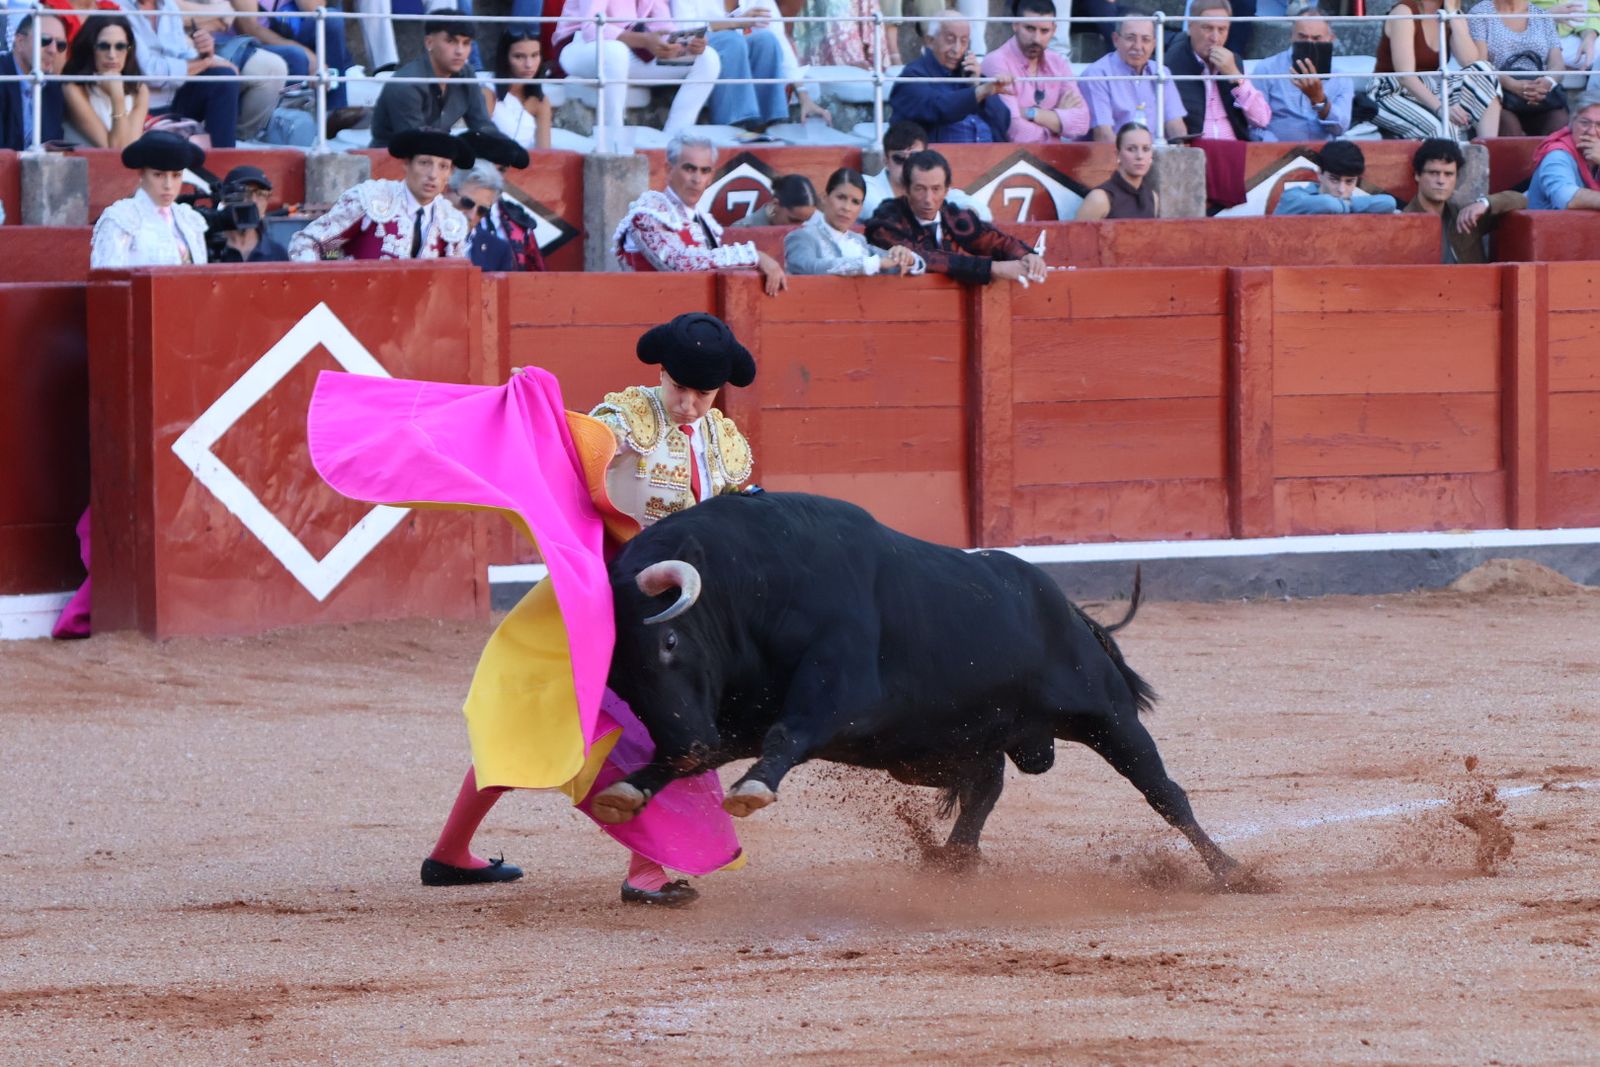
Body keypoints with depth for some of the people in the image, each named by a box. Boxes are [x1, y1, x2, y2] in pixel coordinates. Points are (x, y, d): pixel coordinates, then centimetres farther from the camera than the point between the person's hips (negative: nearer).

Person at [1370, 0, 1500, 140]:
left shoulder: (1453, 15, 6)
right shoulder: (1404, 11, -13)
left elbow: (1470, 62, -12)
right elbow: (1405, 75, -22)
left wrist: (1452, 12, -13)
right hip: (1391, 96, -7)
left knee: (1483, 73, -19)